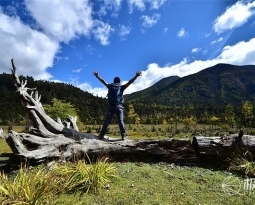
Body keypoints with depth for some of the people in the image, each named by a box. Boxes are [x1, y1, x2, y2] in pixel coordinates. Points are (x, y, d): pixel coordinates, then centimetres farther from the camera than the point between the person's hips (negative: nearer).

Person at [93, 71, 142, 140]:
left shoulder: (110, 86, 11)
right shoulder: (121, 87, 5)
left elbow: (103, 81, 22)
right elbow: (129, 82, -2)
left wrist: (97, 76, 35)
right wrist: (136, 76, -3)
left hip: (111, 106, 2)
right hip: (119, 107, -2)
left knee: (107, 121, 6)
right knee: (120, 121, -3)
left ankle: (101, 135, 9)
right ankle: (123, 135, -7)